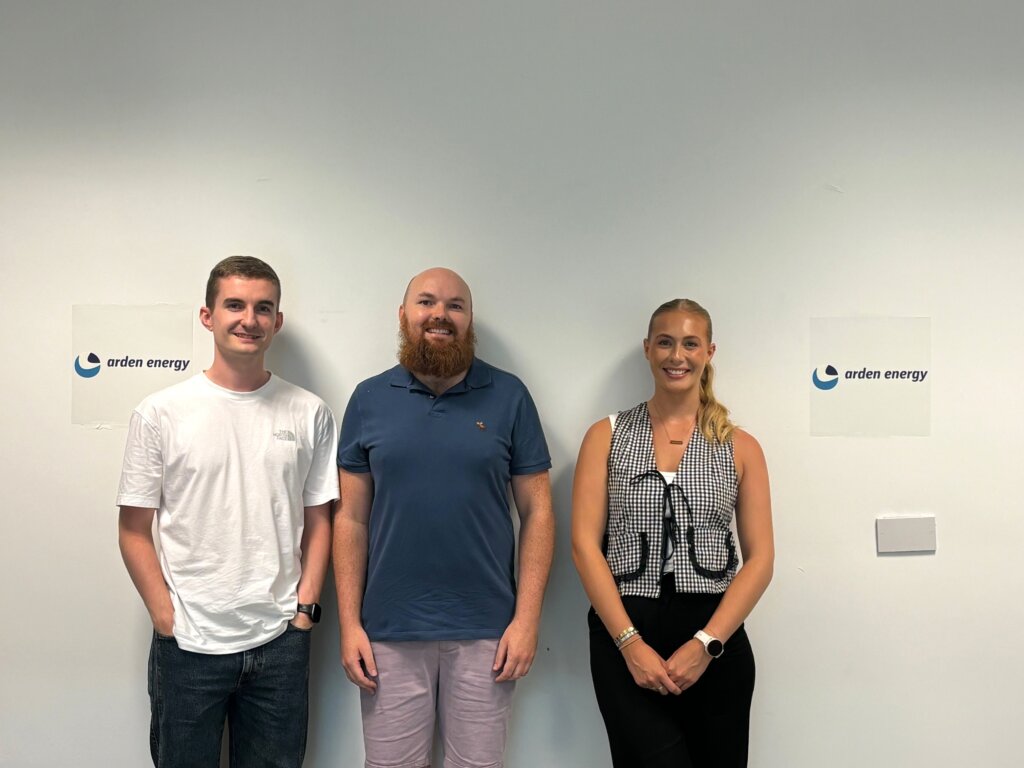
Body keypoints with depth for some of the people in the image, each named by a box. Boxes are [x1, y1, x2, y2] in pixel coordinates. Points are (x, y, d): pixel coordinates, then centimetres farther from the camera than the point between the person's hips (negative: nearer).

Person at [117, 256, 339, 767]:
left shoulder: (310, 414, 1)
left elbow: (317, 520, 6)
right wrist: (166, 616, -7)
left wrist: (306, 605, -1)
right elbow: (135, 530, 0)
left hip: (281, 641, 2)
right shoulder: (159, 414, -4)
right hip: (187, 645, -1)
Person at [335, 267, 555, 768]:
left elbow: (536, 511, -1)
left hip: (485, 633, 0)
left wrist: (527, 618, -6)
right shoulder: (369, 399, 2)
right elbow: (351, 519, 3)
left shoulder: (508, 396, -1)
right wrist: (349, 622, -1)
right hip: (388, 633, 1)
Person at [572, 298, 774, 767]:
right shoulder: (607, 437, 4)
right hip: (625, 637, -1)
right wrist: (630, 642, -11)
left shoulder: (740, 447, 6)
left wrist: (705, 644, -10)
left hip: (715, 638, 2)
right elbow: (584, 545, -3)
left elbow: (760, 558, 2)